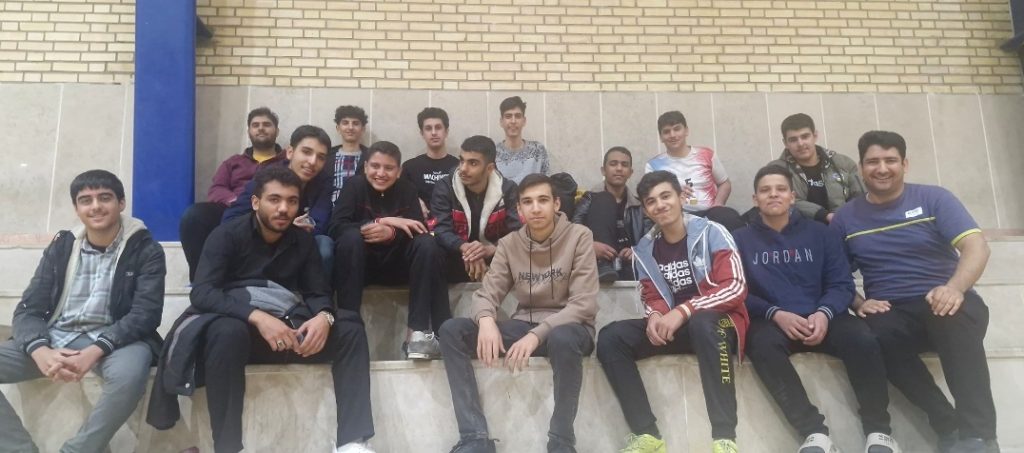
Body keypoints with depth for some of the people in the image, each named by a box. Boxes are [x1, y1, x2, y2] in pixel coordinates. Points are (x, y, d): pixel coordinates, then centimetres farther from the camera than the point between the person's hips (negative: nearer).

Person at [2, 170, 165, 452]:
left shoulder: (145, 250, -1)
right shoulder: (61, 246, 10)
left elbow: (145, 314, -10)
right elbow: (28, 309, 4)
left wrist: (94, 352, -26)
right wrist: (41, 352, -19)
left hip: (115, 339, -4)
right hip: (55, 337, 4)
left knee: (129, 373, -38)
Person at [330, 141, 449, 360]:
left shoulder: (407, 190, 2)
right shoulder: (354, 186, -5)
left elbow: (420, 230, -12)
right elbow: (336, 226, -19)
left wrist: (391, 233, -33)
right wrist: (382, 221, -26)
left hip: (397, 264, 2)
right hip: (361, 265, -2)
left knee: (428, 244, -25)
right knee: (351, 237, -32)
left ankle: (418, 331, -30)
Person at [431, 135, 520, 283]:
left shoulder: (508, 190, -6)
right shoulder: (444, 187, -6)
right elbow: (441, 230, -18)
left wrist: (491, 249, -38)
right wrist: (465, 248, -41)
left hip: (495, 259, 1)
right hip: (458, 259, 0)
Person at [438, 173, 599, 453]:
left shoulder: (578, 237, -8)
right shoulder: (509, 244, 5)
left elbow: (583, 305, -16)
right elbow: (487, 294, 0)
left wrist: (537, 334, -29)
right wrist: (486, 320, -25)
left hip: (567, 327, -4)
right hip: (523, 326, 5)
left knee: (562, 339, -41)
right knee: (451, 330, -16)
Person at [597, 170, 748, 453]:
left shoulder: (711, 233, -7)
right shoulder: (644, 249, 8)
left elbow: (735, 287, -15)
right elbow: (652, 297, 9)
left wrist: (684, 310, -26)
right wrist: (655, 316, -17)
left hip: (717, 322, -5)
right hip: (674, 328, 5)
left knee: (702, 323, -41)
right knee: (610, 338, -16)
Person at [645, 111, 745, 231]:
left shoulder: (707, 155, 11)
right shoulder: (653, 165, 5)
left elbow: (725, 184, 20)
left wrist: (717, 205, 0)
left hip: (710, 213, 2)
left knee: (731, 219, -32)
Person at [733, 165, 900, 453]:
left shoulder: (821, 234, 16)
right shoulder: (741, 240, 10)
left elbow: (841, 284, 7)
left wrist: (824, 313, -15)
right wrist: (776, 314, -17)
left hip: (820, 317, 2)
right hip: (771, 321, -2)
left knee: (862, 338, -30)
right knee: (763, 343, -37)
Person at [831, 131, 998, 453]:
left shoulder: (934, 199, 5)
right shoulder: (845, 218, 11)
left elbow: (976, 246, -8)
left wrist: (955, 287, -28)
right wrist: (858, 304, -10)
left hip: (944, 303, -1)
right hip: (891, 314, 1)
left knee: (955, 317, -38)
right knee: (876, 334, -35)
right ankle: (950, 427, -25)